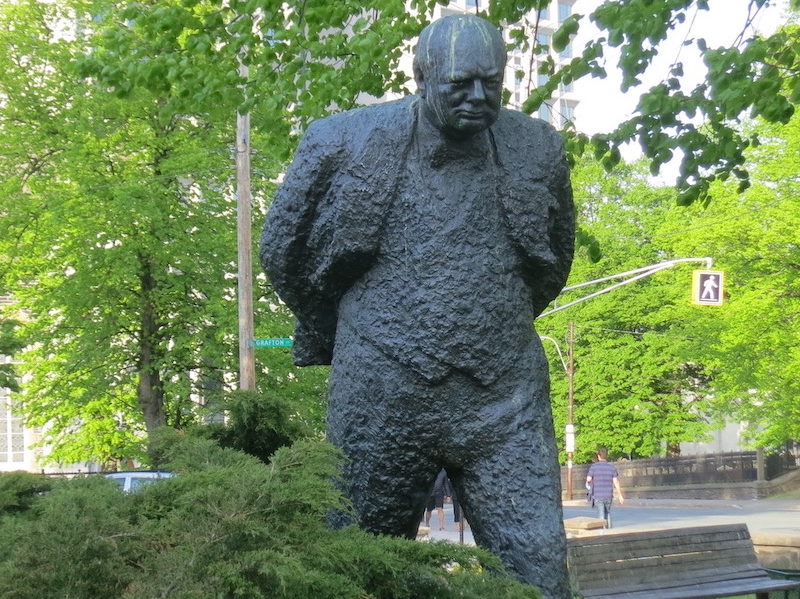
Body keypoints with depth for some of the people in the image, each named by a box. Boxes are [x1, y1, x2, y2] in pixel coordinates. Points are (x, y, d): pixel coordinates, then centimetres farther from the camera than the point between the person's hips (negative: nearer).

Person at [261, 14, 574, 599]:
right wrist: (331, 334, 20)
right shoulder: (346, 143, -2)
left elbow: (555, 260, 24)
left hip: (504, 403, 2)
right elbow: (282, 248, 12)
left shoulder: (536, 149, 5)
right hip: (381, 398, -1)